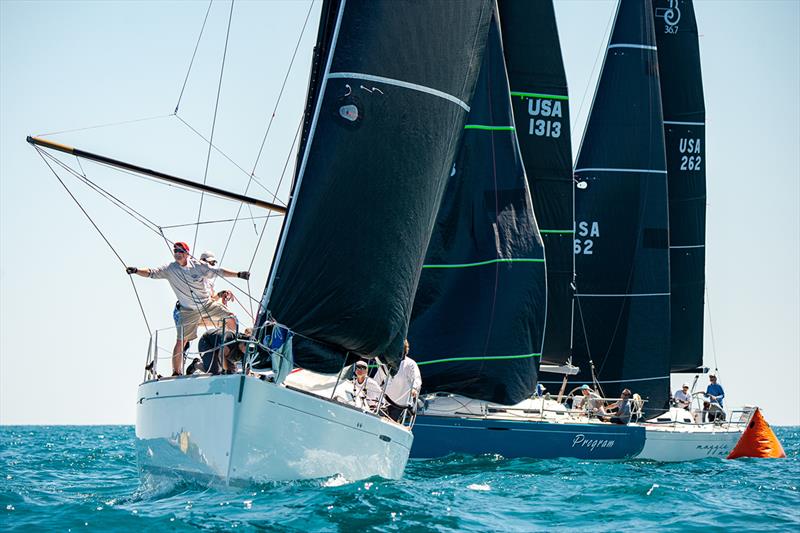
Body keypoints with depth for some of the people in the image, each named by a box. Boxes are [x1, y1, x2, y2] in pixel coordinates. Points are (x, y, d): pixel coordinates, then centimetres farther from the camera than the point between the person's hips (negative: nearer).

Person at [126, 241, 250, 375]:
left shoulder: (198, 265, -6)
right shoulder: (169, 269, -9)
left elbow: (218, 271, -2)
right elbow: (152, 273, -17)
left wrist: (238, 274, -6)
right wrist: (136, 270, -35)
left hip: (208, 303, 2)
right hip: (189, 311, -2)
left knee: (231, 318, -1)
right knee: (180, 341, -9)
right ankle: (176, 372, -1)